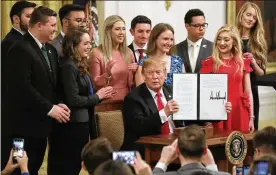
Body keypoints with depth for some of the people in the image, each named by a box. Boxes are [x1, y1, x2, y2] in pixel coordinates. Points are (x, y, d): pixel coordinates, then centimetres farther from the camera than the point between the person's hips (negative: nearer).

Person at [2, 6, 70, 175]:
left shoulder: (50, 50, 15)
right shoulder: (20, 49, -15)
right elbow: (22, 87, -22)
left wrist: (59, 103, 0)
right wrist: (50, 108, -19)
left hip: (40, 122, 9)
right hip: (22, 124, -9)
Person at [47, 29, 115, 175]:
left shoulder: (80, 66, 11)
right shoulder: (69, 67, -17)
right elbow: (73, 100, -22)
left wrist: (100, 95, -2)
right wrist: (97, 97, -11)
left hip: (81, 123, 9)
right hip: (72, 126, -9)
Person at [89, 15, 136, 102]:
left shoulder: (128, 53, 8)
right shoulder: (97, 53, -5)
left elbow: (131, 84, 13)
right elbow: (94, 84, -3)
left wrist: (133, 73, -5)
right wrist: (107, 74, -18)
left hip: (126, 100, 3)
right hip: (107, 101, -3)